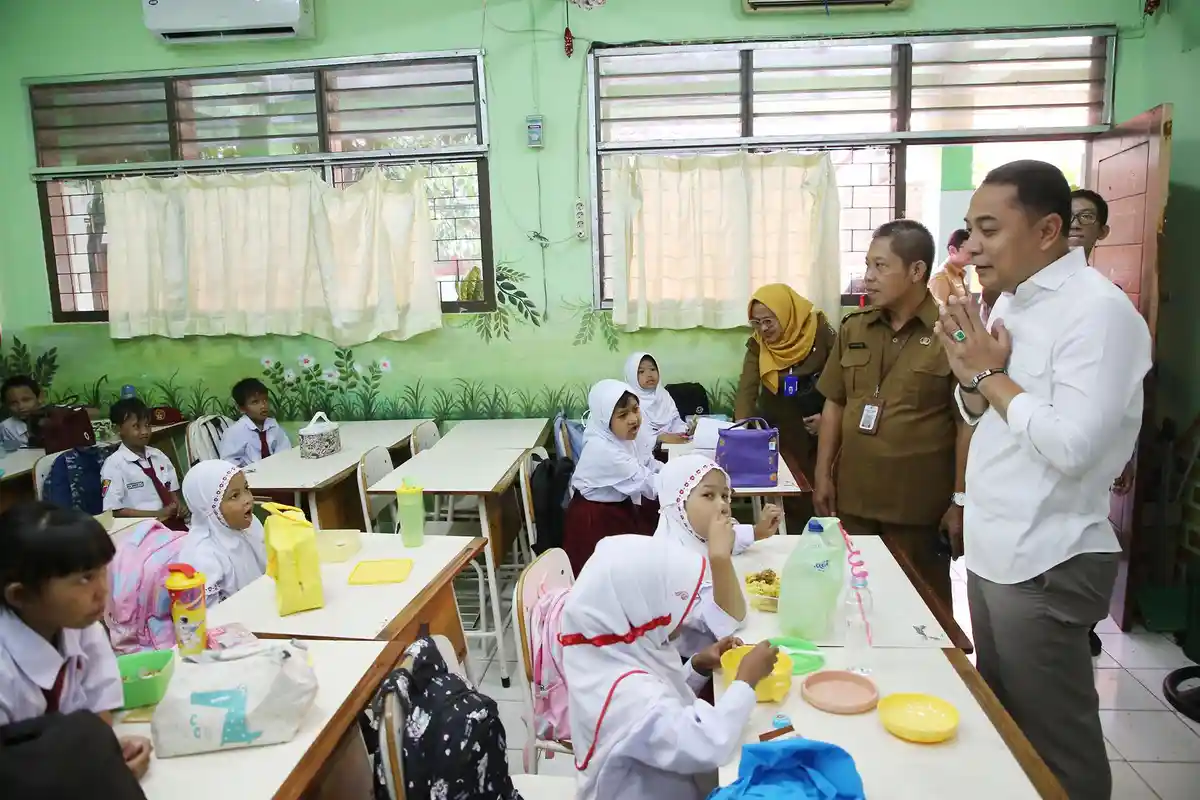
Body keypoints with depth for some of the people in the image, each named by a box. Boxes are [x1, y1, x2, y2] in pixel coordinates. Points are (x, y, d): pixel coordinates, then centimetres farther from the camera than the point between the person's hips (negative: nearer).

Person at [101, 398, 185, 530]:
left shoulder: (159, 456, 13)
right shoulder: (114, 464, -3)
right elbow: (114, 511, -8)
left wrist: (178, 506, -4)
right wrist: (158, 514, -13)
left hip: (173, 522, 5)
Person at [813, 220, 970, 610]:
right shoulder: (853, 328, 5)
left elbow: (967, 425, -10)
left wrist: (960, 500, -9)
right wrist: (823, 475, 7)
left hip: (920, 505, -4)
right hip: (852, 497, 5)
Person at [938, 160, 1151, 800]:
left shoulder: (1098, 310, -18)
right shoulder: (1011, 299, 8)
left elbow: (1073, 446, -29)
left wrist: (992, 374, -16)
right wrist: (970, 373, -5)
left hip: (1045, 566, -8)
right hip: (992, 552, 8)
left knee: (1055, 745, 9)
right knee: (1001, 724, 23)